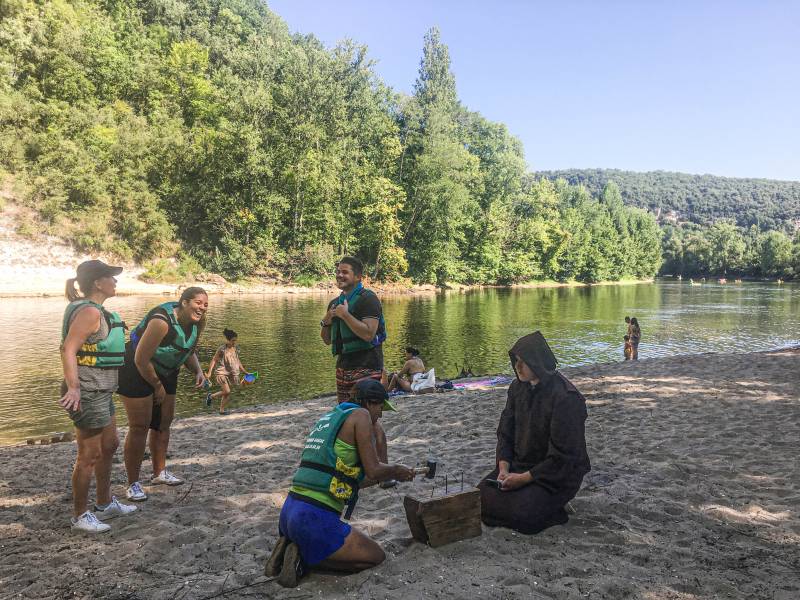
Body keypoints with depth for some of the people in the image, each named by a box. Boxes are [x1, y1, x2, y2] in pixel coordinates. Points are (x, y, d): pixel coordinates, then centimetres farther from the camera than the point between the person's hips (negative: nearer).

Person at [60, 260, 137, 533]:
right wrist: (73, 387, -35)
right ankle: (80, 516, 16)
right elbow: (68, 350, -27)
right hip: (88, 394, -11)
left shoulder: (97, 311, 11)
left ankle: (105, 504, 35)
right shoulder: (90, 312, -19)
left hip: (101, 392, 11)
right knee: (89, 456, 1)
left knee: (109, 445, 20)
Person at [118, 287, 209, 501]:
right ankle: (133, 484, 3)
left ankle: (160, 472, 28)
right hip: (137, 371, -8)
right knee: (139, 426, -6)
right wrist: (157, 386, -15)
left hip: (166, 372, 8)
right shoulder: (162, 321, -32)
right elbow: (141, 359, -28)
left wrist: (198, 371, -9)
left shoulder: (198, 322, -7)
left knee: (163, 423, 13)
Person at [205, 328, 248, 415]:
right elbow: (214, 360, -8)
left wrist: (245, 372, 17)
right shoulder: (222, 349, -12)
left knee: (226, 393, 8)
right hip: (222, 372, -6)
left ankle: (222, 410, 20)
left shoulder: (236, 348, 4)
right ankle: (211, 396, 7)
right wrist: (209, 372, -15)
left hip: (231, 373, 6)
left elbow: (238, 361, 16)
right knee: (227, 391, -16)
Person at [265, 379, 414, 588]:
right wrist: (396, 470, 11)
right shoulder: (360, 415, -4)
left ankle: (289, 547, 11)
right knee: (376, 556, 8)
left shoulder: (326, 419, 20)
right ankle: (302, 559, -4)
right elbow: (373, 470, -10)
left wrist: (387, 474, 31)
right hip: (316, 519, -9)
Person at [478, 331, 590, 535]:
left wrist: (524, 478, -20)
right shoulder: (518, 387, 1)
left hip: (559, 473, -7)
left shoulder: (565, 397, -23)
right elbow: (505, 432, 7)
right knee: (479, 498, -7)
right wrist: (503, 469, -8)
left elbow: (563, 456, -23)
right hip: (519, 464, 7)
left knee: (522, 515, -26)